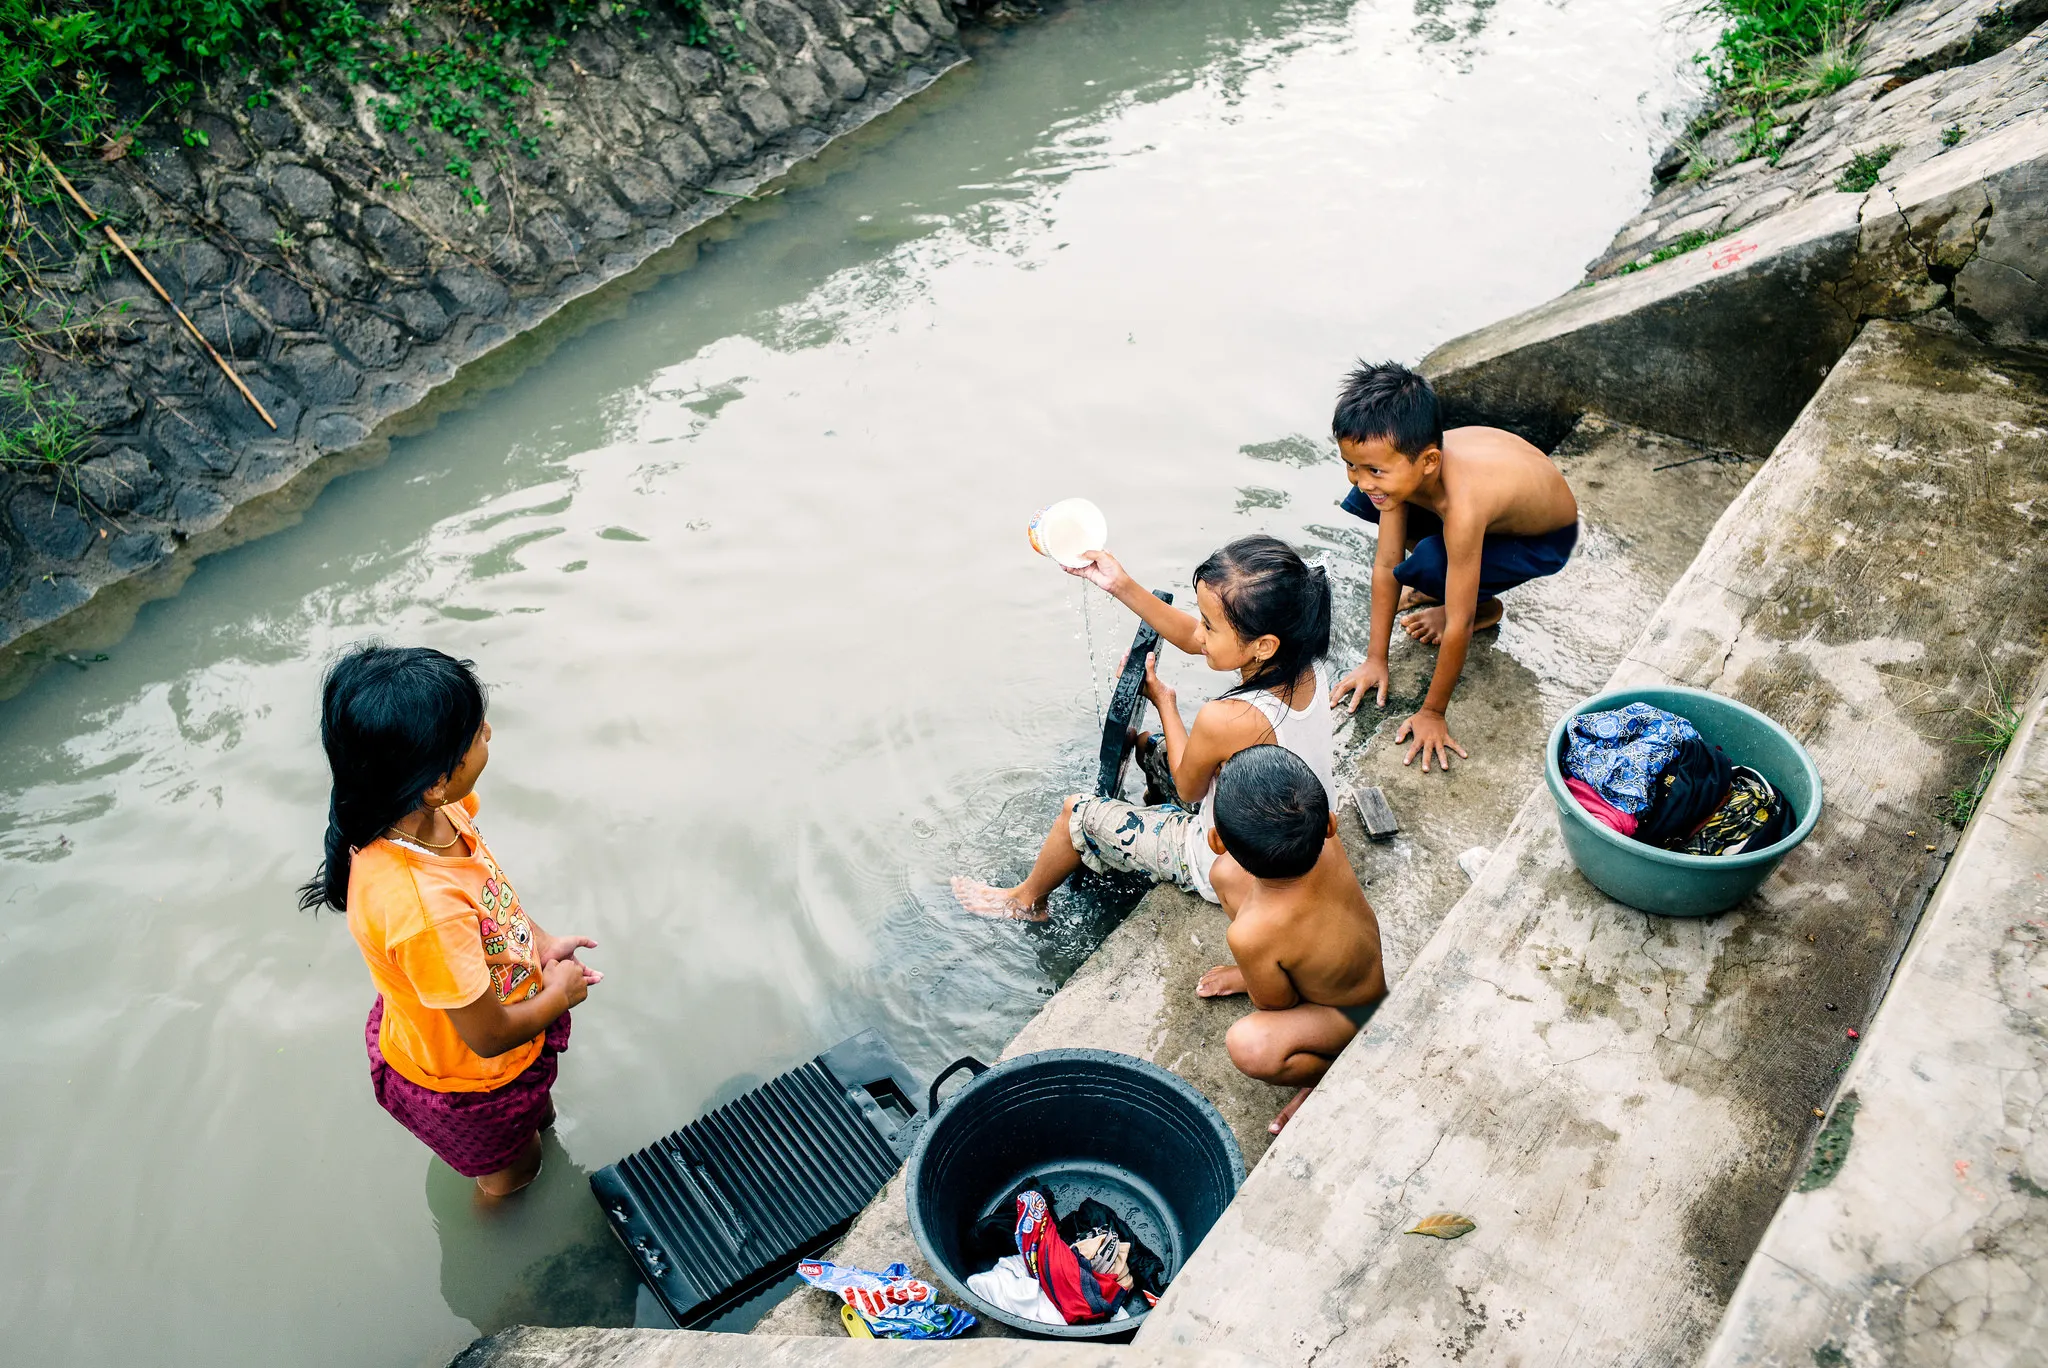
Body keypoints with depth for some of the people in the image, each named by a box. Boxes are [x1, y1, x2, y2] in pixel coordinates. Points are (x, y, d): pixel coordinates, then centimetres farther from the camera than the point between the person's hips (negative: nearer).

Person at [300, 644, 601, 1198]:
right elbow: (490, 1035, -31)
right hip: (465, 1081, -6)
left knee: (538, 1115, 36)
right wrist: (559, 994, -14)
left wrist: (541, 941, -4)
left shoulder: (431, 809, -24)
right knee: (512, 1171, 28)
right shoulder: (424, 912, -48)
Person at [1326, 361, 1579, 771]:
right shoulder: (1404, 463, -25)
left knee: (1427, 568, -32)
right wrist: (1375, 660, -10)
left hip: (1545, 541, -6)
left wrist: (1432, 713, -25)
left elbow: (1459, 626, -35)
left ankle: (1484, 606, 2)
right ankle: (1444, 585, 10)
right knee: (1361, 505, -10)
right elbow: (1386, 565, -15)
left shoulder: (1462, 506, -44)